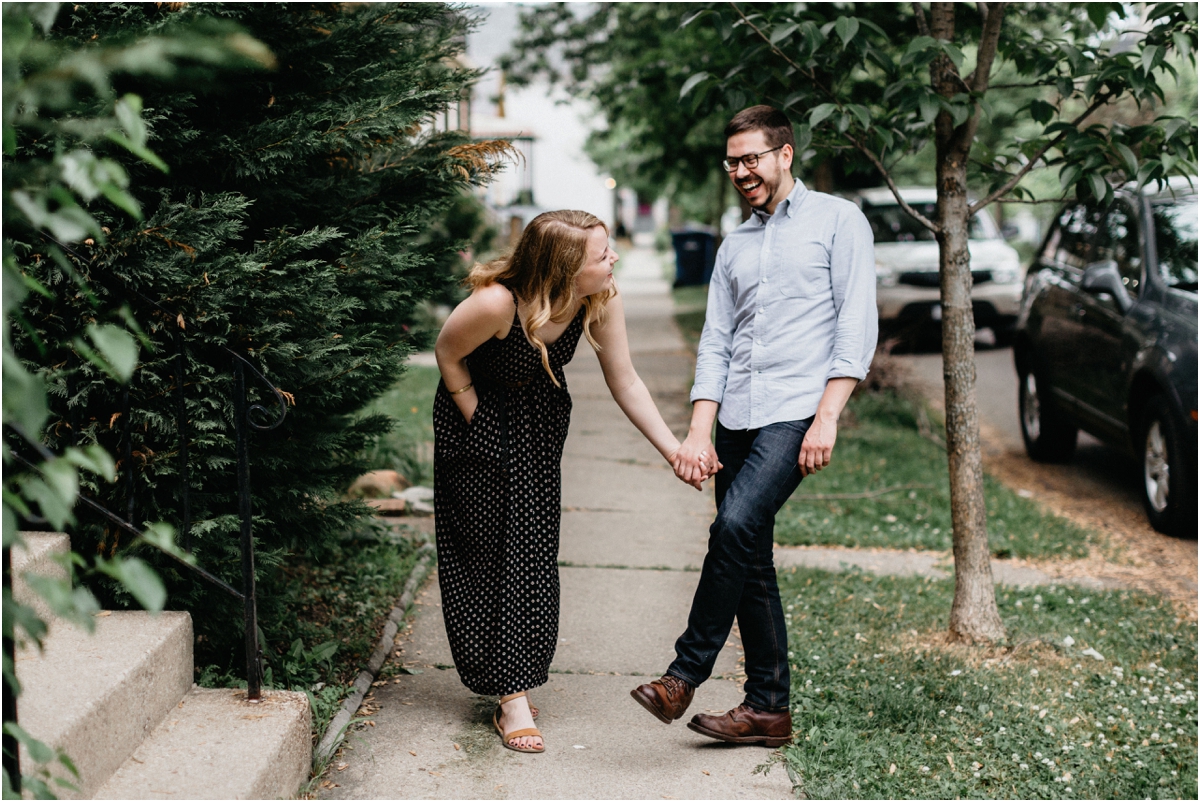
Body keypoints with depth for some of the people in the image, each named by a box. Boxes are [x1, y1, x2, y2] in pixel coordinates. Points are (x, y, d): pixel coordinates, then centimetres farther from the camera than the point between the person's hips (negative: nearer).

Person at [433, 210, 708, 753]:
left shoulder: (602, 300, -22)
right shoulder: (496, 303, -36)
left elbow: (624, 382, -12)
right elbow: (448, 355, -16)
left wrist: (674, 451, -16)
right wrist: (477, 421, -8)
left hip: (540, 420, 4)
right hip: (477, 417, -4)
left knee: (533, 551, 4)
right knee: (485, 550, -2)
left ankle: (515, 685, 16)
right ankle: (511, 697, 2)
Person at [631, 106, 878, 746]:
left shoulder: (837, 220, 4)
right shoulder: (735, 245, 21)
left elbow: (857, 326, -4)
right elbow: (714, 345, 15)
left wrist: (827, 416, -14)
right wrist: (698, 431, 2)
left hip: (796, 414, -6)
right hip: (736, 418, 6)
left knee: (735, 525, -24)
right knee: (751, 564, 5)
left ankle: (686, 674, -15)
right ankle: (768, 708, 12)